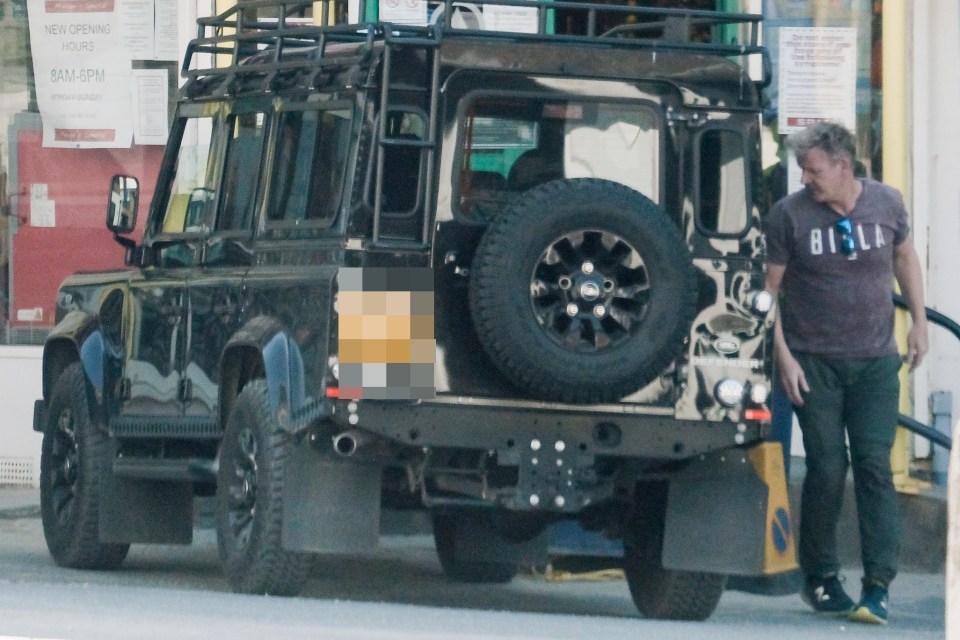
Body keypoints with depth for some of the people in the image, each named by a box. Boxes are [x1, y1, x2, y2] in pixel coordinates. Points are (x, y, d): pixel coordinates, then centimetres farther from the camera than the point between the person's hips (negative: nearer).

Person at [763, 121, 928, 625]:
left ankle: (878, 587, -10)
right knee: (826, 470, -3)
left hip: (875, 361, 1)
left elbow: (904, 257, 18)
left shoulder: (885, 204, 0)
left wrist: (918, 322, 12)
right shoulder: (789, 215, -6)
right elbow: (769, 287, -2)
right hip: (814, 364, -1)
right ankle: (819, 579, 13)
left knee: (874, 466, -8)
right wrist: (782, 355, -9)